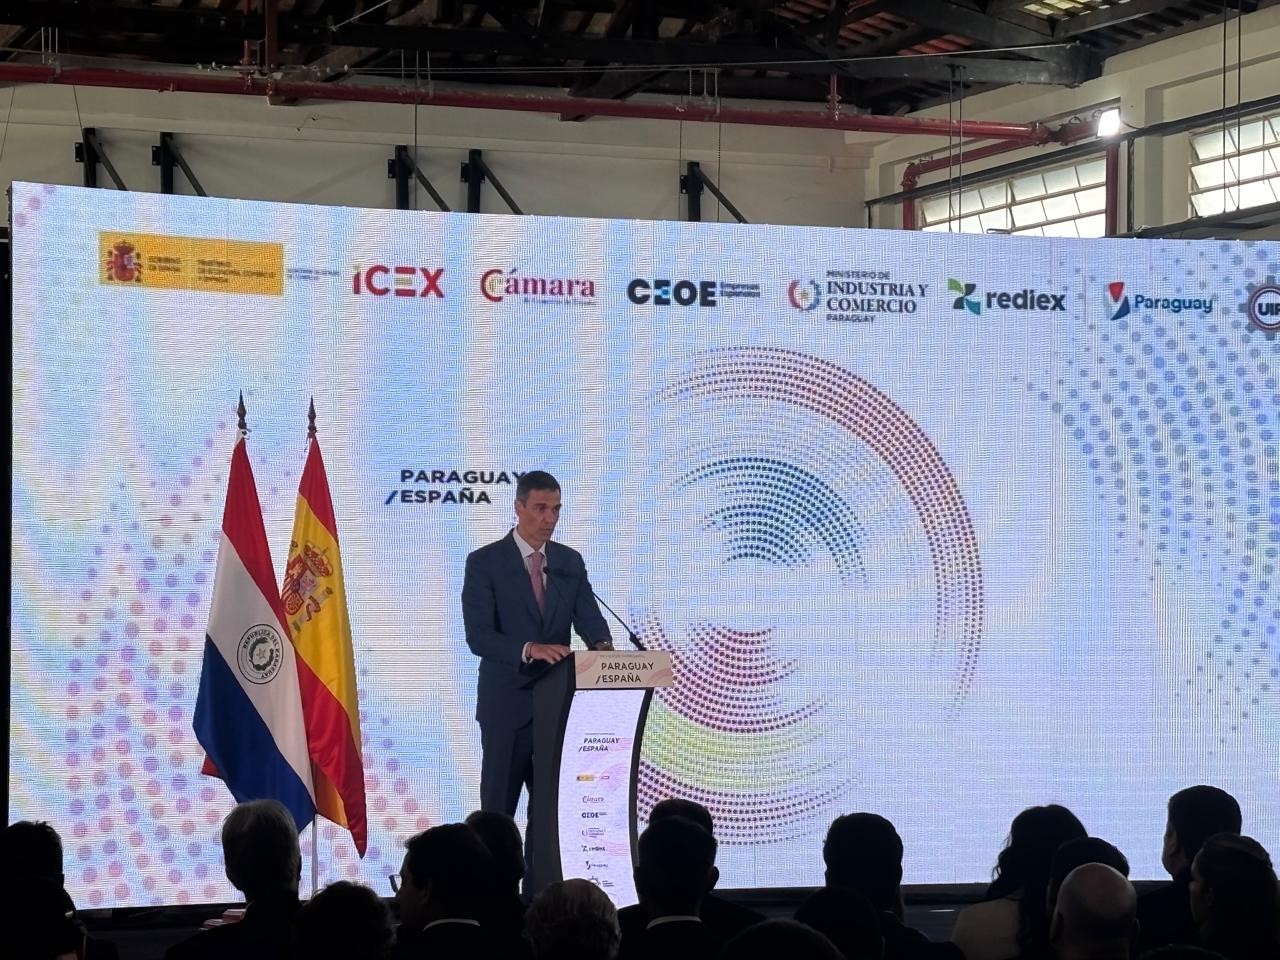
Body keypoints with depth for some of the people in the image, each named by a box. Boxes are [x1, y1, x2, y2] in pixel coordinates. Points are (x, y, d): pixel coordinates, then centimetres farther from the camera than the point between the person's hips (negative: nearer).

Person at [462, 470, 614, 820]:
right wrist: (530, 649, -33)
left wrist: (602, 646, -24)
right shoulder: (484, 562, -8)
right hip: (507, 704, -4)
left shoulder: (570, 561, 7)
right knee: (498, 811, 2)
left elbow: (589, 619, 0)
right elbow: (478, 636, -17)